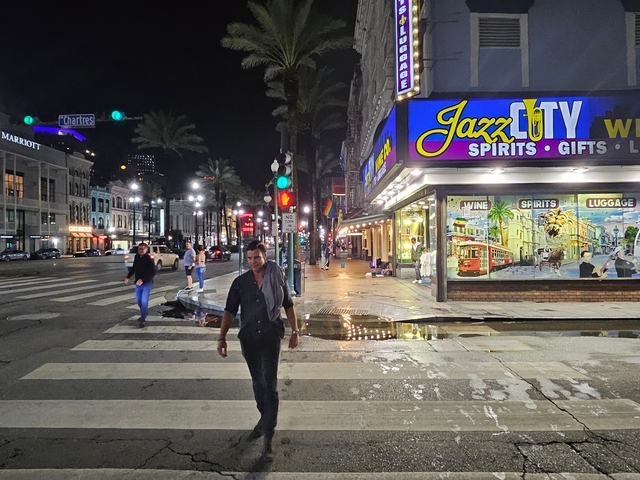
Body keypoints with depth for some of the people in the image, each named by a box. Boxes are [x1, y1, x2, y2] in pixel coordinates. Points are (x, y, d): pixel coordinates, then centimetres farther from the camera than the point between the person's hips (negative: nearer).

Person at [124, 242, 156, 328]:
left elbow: (153, 273, -21)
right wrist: (128, 276, 2)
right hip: (138, 283, 6)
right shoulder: (137, 257, 1)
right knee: (138, 301, 17)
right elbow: (133, 268, 16)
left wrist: (143, 279, -28)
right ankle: (144, 313, 42)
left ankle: (142, 320, 0)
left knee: (144, 301, -10)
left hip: (147, 283, -6)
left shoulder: (149, 259, -17)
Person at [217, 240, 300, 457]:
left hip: (271, 336, -3)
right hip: (248, 338, 3)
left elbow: (288, 305, 5)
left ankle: (269, 432, 5)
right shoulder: (240, 282, -1)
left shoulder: (277, 278, -4)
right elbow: (230, 311, -1)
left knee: (270, 383, -5)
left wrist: (295, 330, 4)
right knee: (258, 382, 18)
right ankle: (264, 418, 39)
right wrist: (222, 337, -9)